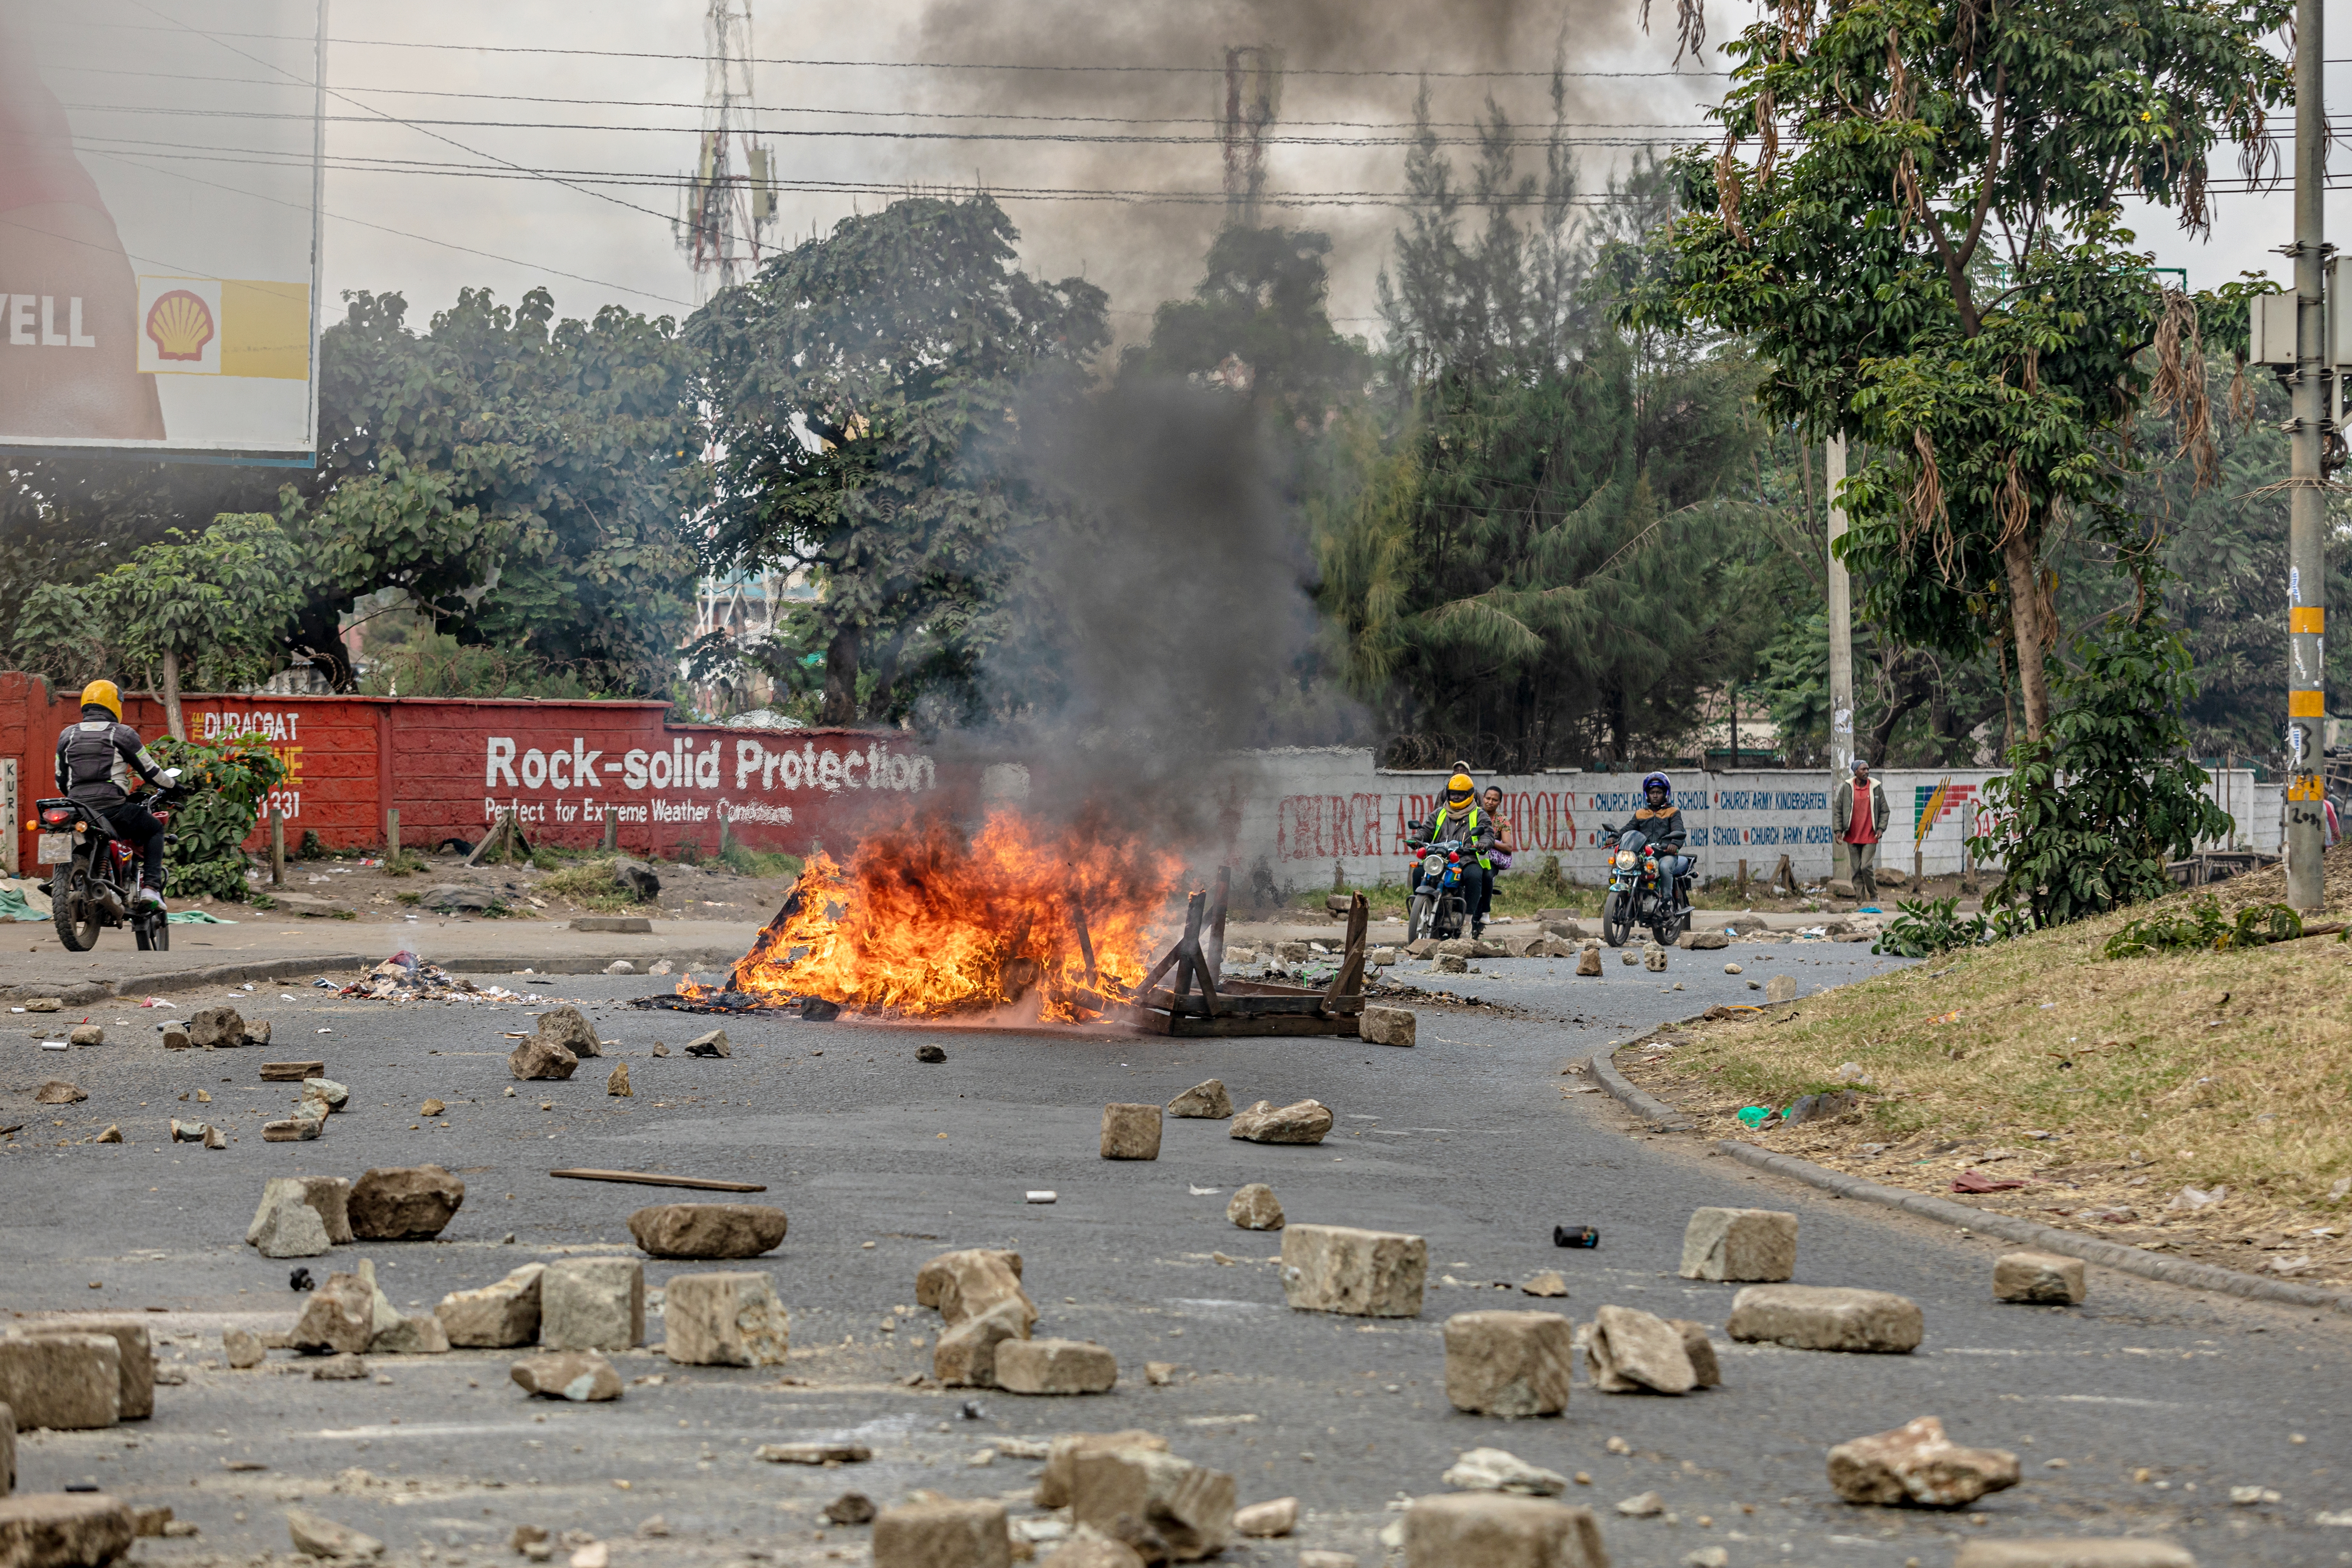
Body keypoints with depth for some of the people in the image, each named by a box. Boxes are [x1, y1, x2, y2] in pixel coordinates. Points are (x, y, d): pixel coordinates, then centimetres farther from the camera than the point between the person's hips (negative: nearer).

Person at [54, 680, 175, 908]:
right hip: (112, 807, -4)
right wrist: (172, 786, 26)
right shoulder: (123, 734, 1)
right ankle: (151, 888, 3)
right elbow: (150, 772, 7)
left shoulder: (68, 735, 13)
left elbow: (61, 782, 19)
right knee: (155, 830, 19)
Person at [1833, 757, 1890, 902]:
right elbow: (1838, 810, 7)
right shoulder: (1846, 788, 2)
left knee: (1866, 867, -10)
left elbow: (1884, 811, 7)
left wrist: (1881, 828, -5)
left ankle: (1874, 896, 10)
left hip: (1870, 837, -2)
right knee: (1856, 870, 4)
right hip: (1852, 837, 2)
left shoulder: (1876, 788, 2)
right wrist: (1839, 830, -1)